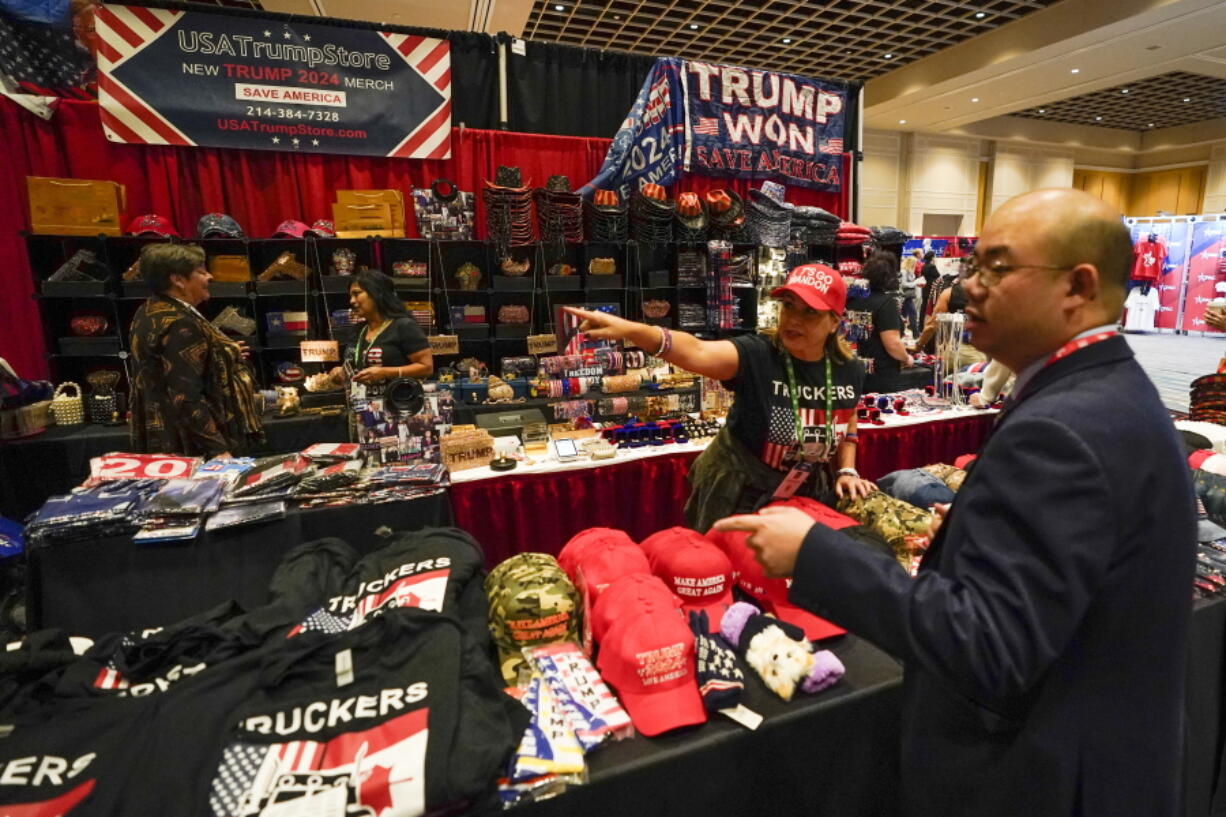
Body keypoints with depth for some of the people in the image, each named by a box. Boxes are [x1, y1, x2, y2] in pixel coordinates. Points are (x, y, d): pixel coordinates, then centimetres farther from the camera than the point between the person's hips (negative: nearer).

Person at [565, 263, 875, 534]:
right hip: (739, 494, -4)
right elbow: (695, 352, -43)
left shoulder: (850, 371, -8)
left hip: (809, 496, 4)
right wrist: (628, 329, -58)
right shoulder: (756, 355, -24)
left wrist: (847, 470, 0)